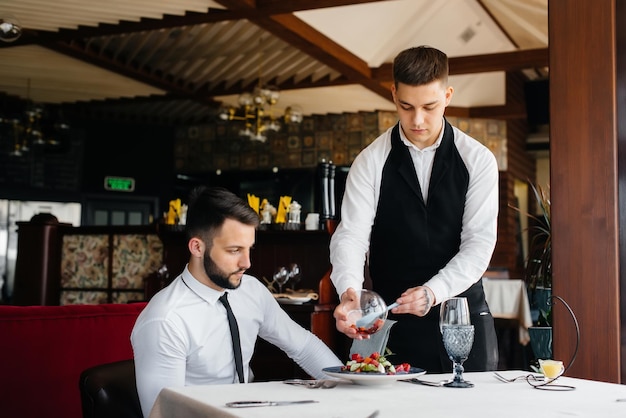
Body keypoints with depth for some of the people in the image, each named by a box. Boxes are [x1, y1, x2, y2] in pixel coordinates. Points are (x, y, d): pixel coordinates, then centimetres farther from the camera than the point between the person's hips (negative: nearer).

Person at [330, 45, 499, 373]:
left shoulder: (478, 160, -1)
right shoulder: (371, 162, 0)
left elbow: (480, 242, -7)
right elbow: (351, 236, -9)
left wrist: (433, 292, -22)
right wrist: (349, 292, -29)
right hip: (395, 324, 0)